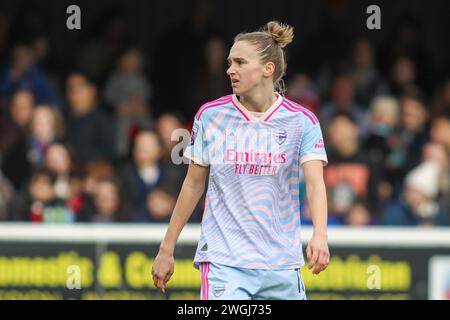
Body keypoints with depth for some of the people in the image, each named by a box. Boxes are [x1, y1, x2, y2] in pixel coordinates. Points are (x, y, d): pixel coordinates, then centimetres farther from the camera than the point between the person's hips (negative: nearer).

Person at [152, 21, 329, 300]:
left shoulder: (301, 121, -2)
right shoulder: (210, 116, 1)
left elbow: (315, 183, -14)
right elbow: (193, 184, 10)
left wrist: (320, 236, -32)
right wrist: (167, 248, 10)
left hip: (281, 265, 1)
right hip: (223, 262, -1)